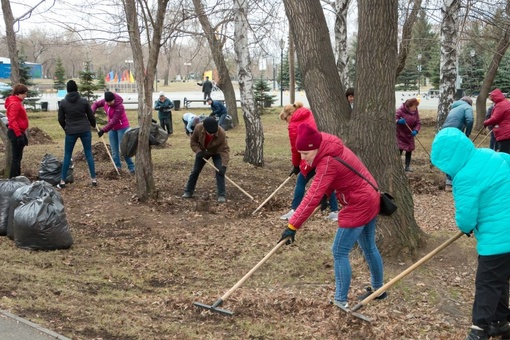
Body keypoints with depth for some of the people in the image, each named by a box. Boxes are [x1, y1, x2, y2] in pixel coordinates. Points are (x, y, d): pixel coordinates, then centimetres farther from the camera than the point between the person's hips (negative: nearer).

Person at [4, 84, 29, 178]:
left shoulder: (17, 102, 15)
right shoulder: (14, 104, -16)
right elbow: (12, 121, -23)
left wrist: (22, 133, 20)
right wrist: (19, 134, -25)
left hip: (18, 132, 10)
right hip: (16, 133, -10)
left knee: (18, 156, 15)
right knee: (16, 157, -7)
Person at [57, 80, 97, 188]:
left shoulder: (63, 103, -2)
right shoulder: (84, 101, -3)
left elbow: (60, 119, 4)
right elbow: (91, 116, 5)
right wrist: (93, 125, 26)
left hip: (71, 131, 0)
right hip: (85, 130, 0)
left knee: (67, 155, 9)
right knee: (89, 154, 8)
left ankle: (62, 181, 8)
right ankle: (94, 179, 6)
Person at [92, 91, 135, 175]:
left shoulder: (119, 107, -29)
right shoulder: (105, 101, -9)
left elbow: (113, 121, -29)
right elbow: (96, 104, 8)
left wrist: (103, 130, -30)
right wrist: (92, 112, -13)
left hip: (122, 128, -7)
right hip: (112, 128, 7)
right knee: (114, 150, 7)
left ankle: (131, 168, -6)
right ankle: (118, 167, 13)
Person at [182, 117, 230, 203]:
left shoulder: (221, 133, -38)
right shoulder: (198, 128, -32)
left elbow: (225, 149, -34)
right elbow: (193, 141, -13)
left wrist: (224, 165, -43)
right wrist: (198, 151, -28)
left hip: (217, 152, -2)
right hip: (202, 151, 2)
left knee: (220, 171, -16)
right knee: (195, 171, 6)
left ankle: (221, 195, -9)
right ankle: (188, 192, 21)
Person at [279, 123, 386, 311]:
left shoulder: (328, 162, -28)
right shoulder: (330, 147, 0)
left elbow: (312, 197, -33)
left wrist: (292, 225, -33)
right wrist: (327, 194, 5)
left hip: (358, 206, -10)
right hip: (369, 199, 10)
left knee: (339, 252, -6)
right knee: (369, 248, 22)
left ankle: (341, 301, -2)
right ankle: (378, 289, 37)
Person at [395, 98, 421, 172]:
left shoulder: (415, 112, -6)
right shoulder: (401, 111, -21)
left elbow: (418, 123, -4)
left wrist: (416, 131, -23)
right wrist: (398, 121, -45)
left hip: (409, 135, 5)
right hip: (400, 135, -5)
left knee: (409, 150, 8)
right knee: (399, 150, -12)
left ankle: (407, 166, 19)